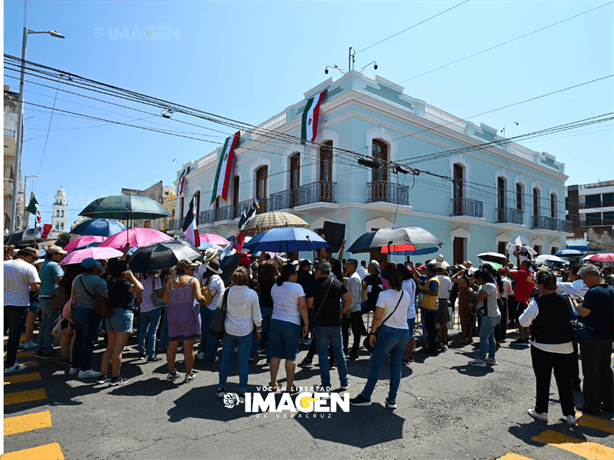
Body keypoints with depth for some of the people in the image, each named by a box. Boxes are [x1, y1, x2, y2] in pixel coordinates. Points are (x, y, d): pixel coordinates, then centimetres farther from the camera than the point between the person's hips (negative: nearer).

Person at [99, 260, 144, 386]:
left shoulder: (112, 281, 6)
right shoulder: (123, 283, -20)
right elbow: (139, 289, -32)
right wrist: (131, 276, -21)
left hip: (110, 316, 9)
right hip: (123, 315, -9)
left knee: (110, 348, 17)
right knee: (118, 349, 1)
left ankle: (103, 376, 24)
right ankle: (115, 378, 10)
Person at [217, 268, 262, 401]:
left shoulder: (227, 292, -8)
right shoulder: (252, 294, -12)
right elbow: (257, 316, -6)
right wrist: (259, 330, 8)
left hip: (229, 330, 2)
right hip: (245, 331, -2)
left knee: (226, 359, 15)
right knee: (243, 361, 7)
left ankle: (221, 388, 26)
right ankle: (242, 393, 14)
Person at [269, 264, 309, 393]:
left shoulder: (275, 287, 5)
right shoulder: (297, 287, -13)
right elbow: (303, 307, -12)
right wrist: (306, 324, -5)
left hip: (275, 321, 5)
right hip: (292, 324, -5)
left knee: (275, 354, 13)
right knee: (290, 357, 5)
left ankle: (273, 384, 22)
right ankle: (289, 387, 11)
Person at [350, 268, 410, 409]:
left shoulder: (384, 295, -13)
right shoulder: (406, 295, 4)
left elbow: (377, 316, -13)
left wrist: (372, 333, -6)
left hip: (388, 332, -5)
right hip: (404, 333, 6)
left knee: (375, 365, 3)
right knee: (396, 367, 10)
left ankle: (366, 397, 10)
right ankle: (392, 400, 15)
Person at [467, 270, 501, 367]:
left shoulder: (488, 286, -21)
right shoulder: (486, 285, 12)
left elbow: (479, 298, -25)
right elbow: (481, 294, 23)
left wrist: (471, 291, -9)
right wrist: (474, 287, 18)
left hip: (490, 316, -11)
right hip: (493, 315, 11)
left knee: (484, 337, -5)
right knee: (490, 337, 16)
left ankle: (481, 360, -1)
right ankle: (492, 358, 25)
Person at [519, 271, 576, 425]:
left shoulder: (537, 304, -17)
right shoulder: (566, 301, -3)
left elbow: (524, 322, -9)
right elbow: (572, 319, 14)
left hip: (542, 348, -4)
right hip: (565, 347, 4)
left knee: (542, 381, 9)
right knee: (564, 382, 14)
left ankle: (541, 411, 19)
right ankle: (570, 414, 20)